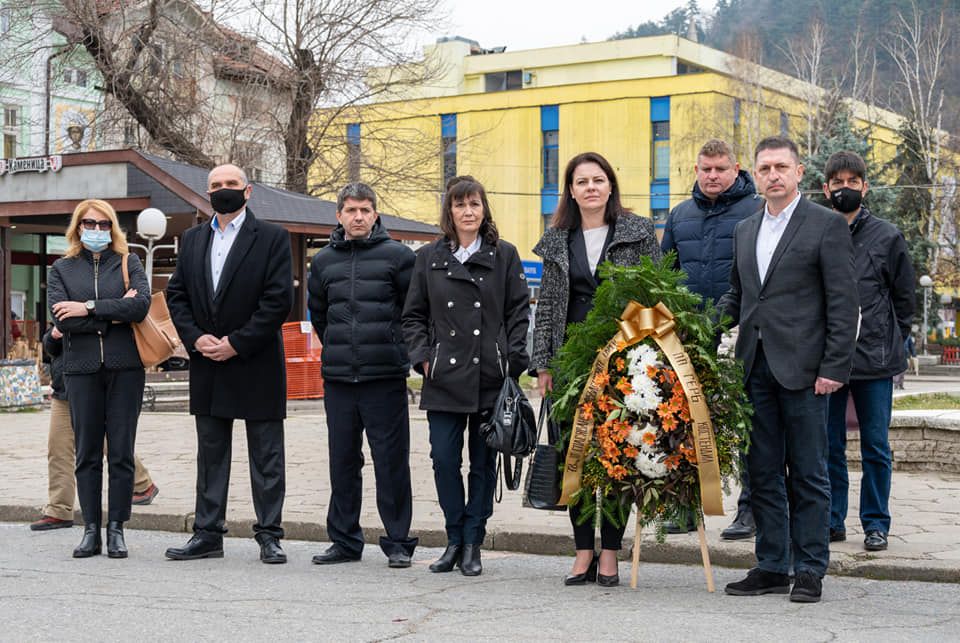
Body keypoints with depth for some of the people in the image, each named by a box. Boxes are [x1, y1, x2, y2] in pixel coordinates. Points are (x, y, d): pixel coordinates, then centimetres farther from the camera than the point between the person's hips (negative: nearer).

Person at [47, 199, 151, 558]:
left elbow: (141, 305, -9)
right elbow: (61, 319, -5)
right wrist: (114, 314, -9)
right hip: (81, 369, 1)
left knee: (121, 452, 0)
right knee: (87, 453, 3)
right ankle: (91, 530, 8)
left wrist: (89, 308, -11)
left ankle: (116, 529, 6)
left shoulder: (128, 264, 9)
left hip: (125, 367, -1)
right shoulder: (61, 269, 10)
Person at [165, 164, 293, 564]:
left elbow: (279, 299, -11)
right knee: (210, 454, 10)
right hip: (207, 366, 5)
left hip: (256, 364, -5)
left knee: (266, 456, 2)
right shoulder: (193, 239, 12)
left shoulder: (271, 238, -4)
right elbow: (176, 295, 10)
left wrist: (237, 343, -14)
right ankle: (208, 535, 16)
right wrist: (195, 338, -6)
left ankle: (269, 535, 8)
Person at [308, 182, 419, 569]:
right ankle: (344, 541, 18)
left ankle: (398, 542, 8)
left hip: (385, 377, -4)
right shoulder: (323, 261, 11)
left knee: (391, 461, 0)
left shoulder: (397, 255, -1)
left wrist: (397, 352, 6)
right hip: (338, 378, 4)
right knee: (342, 461, 9)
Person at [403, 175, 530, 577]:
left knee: (483, 462, 4)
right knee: (444, 459, -2)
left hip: (490, 377, -1)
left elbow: (519, 313, 4)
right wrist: (423, 358, -1)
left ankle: (473, 544, 13)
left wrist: (513, 362, -5)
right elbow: (413, 315, 12)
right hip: (444, 378, 1)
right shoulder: (430, 257, 9)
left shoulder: (504, 255, 6)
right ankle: (455, 540, 13)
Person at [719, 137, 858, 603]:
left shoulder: (826, 226, -3)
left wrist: (834, 368, -13)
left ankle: (810, 572, 9)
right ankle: (771, 567, 18)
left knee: (808, 475, 1)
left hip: (801, 368, -6)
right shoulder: (744, 230, 16)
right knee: (763, 474, 10)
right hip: (755, 367, 6)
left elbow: (843, 303, -6)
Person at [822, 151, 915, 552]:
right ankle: (831, 520, 17)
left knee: (875, 447, 4)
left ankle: (875, 523, 14)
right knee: (828, 445, 7)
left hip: (875, 360, -1)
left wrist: (891, 345, 5)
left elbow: (904, 298, 9)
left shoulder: (887, 237, 4)